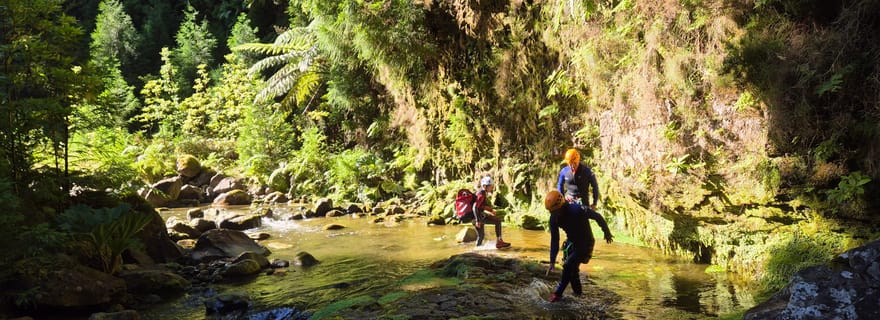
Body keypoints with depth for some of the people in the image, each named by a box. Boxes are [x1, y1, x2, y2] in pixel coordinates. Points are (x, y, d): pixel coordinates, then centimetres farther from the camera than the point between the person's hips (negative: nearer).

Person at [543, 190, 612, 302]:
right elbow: (554, 240, -8)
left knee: (568, 266, -15)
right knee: (572, 268, 11)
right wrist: (552, 261, -12)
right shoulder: (553, 219, -15)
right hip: (571, 242, 6)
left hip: (585, 243, -6)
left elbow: (598, 217, -20)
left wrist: (607, 233, -6)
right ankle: (578, 291, 32)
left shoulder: (576, 210, -34)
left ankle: (558, 293, -3)